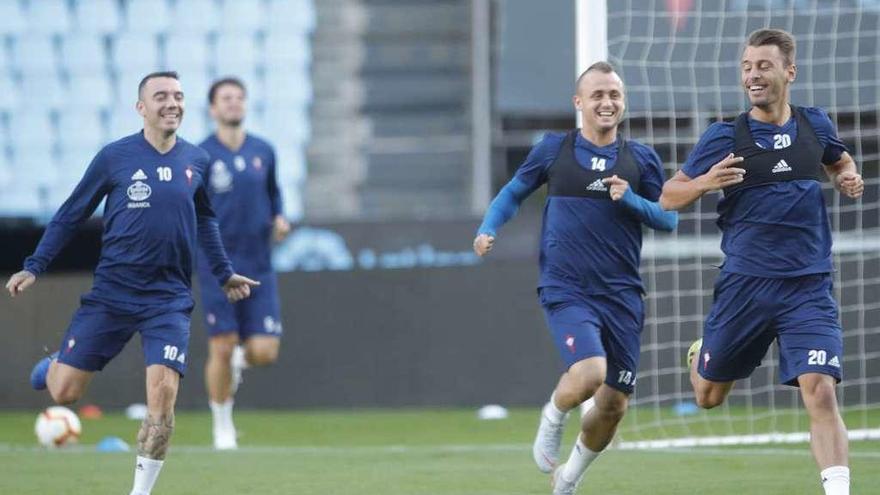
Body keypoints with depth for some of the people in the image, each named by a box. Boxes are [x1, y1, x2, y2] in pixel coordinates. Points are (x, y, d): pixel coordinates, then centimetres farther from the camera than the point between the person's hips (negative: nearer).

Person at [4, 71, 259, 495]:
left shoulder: (197, 161, 5)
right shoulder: (115, 157, -3)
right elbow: (71, 215, 5)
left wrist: (223, 273, 28)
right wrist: (34, 267, 0)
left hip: (168, 298, 1)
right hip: (111, 292, -1)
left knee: (162, 395, -14)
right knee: (62, 392, -3)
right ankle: (55, 364, 35)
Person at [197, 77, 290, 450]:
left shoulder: (263, 151, 6)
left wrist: (279, 219, 2)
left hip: (258, 266, 3)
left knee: (265, 352, -5)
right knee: (222, 348, -4)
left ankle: (240, 361, 33)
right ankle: (223, 428, 14)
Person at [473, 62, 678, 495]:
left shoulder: (641, 159, 7)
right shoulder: (553, 150, 4)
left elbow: (669, 218, 7)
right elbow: (514, 192, 16)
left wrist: (630, 199, -11)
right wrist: (488, 229, -1)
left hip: (622, 295, 3)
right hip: (566, 291, -3)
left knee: (613, 405, 5)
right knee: (590, 373, -28)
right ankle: (553, 418, 7)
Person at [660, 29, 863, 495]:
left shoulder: (814, 124, 5)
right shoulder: (724, 137, -4)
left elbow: (839, 161, 28)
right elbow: (668, 197, 1)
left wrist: (848, 178, 4)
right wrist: (705, 182, -20)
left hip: (809, 286, 0)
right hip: (745, 285, 0)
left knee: (820, 394, -17)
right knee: (708, 395, 15)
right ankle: (700, 354, 50)